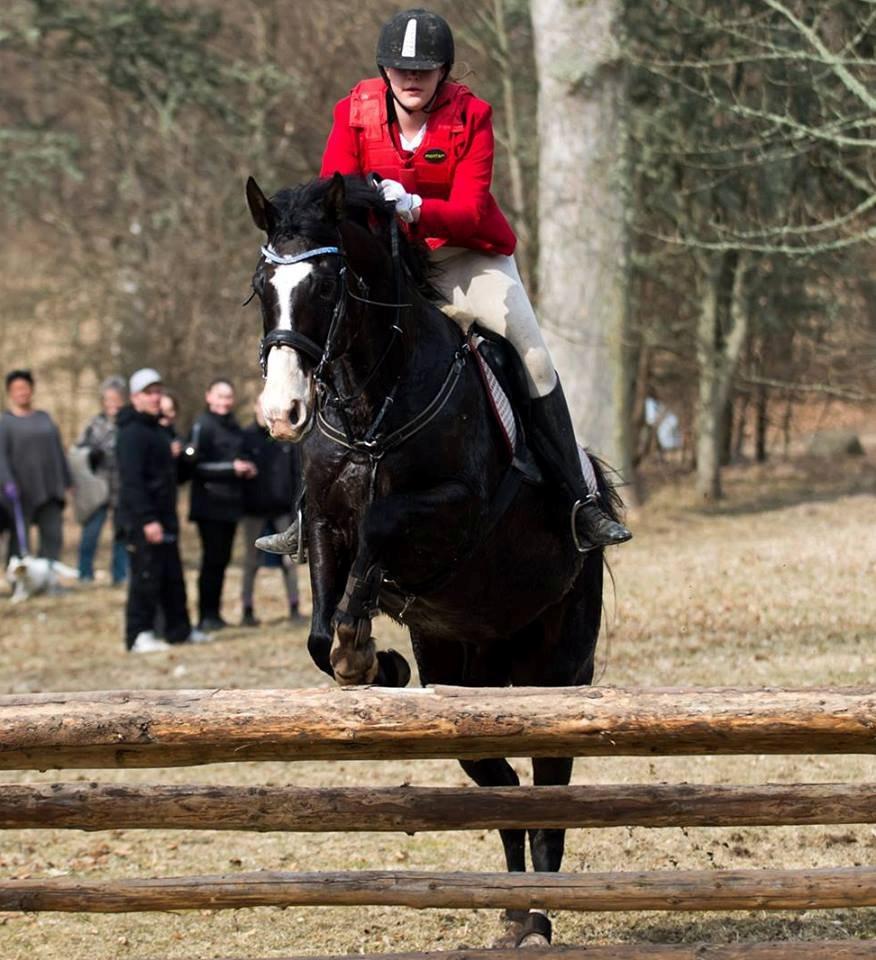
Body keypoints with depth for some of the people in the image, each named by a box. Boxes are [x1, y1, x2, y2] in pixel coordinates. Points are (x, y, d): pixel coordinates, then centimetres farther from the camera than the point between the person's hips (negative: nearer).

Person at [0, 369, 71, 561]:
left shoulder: (44, 418, 16)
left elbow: (58, 451, 20)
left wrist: (66, 482, 18)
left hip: (50, 490, 5)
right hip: (22, 493, -5)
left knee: (53, 536, -2)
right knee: (19, 540, -1)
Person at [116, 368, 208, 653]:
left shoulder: (156, 431, 18)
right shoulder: (132, 434, -14)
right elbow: (132, 481, -21)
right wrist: (148, 520, -25)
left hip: (162, 519, 10)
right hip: (141, 522, -10)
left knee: (173, 578, 14)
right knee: (146, 578, -8)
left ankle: (179, 629, 22)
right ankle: (139, 636, -4)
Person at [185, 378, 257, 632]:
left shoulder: (234, 427, 16)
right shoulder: (203, 426, -8)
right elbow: (194, 463, -15)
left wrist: (246, 468, 8)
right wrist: (232, 468, -18)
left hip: (230, 503, 7)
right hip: (210, 504, -7)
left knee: (222, 559, 9)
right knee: (213, 558, -7)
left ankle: (214, 613, 14)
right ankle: (206, 615, -4)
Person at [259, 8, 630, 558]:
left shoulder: (470, 116, -14)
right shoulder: (356, 112, -9)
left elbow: (470, 212, -22)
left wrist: (415, 209, -41)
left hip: (467, 257, -2)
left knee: (534, 357, -16)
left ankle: (583, 500, -9)